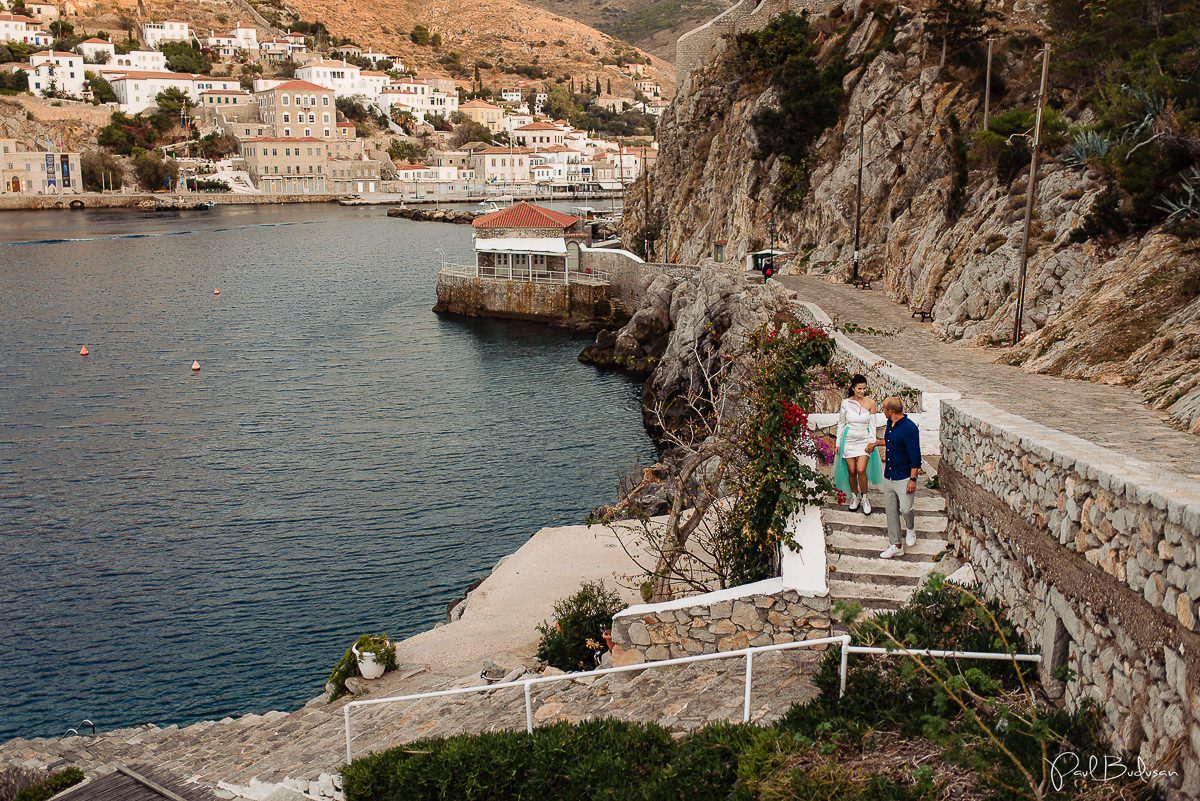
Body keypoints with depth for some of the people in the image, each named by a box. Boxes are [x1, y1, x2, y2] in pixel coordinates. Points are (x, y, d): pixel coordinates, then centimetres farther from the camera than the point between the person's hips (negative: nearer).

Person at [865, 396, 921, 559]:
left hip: (904, 478, -8)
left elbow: (915, 456, -17)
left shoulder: (909, 428, -18)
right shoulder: (890, 424, 8)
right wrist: (876, 443, 43)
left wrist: (913, 480, -19)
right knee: (891, 511, 7)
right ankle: (896, 545, 15)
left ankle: (910, 529, 20)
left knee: (905, 509, -14)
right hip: (888, 477, 8)